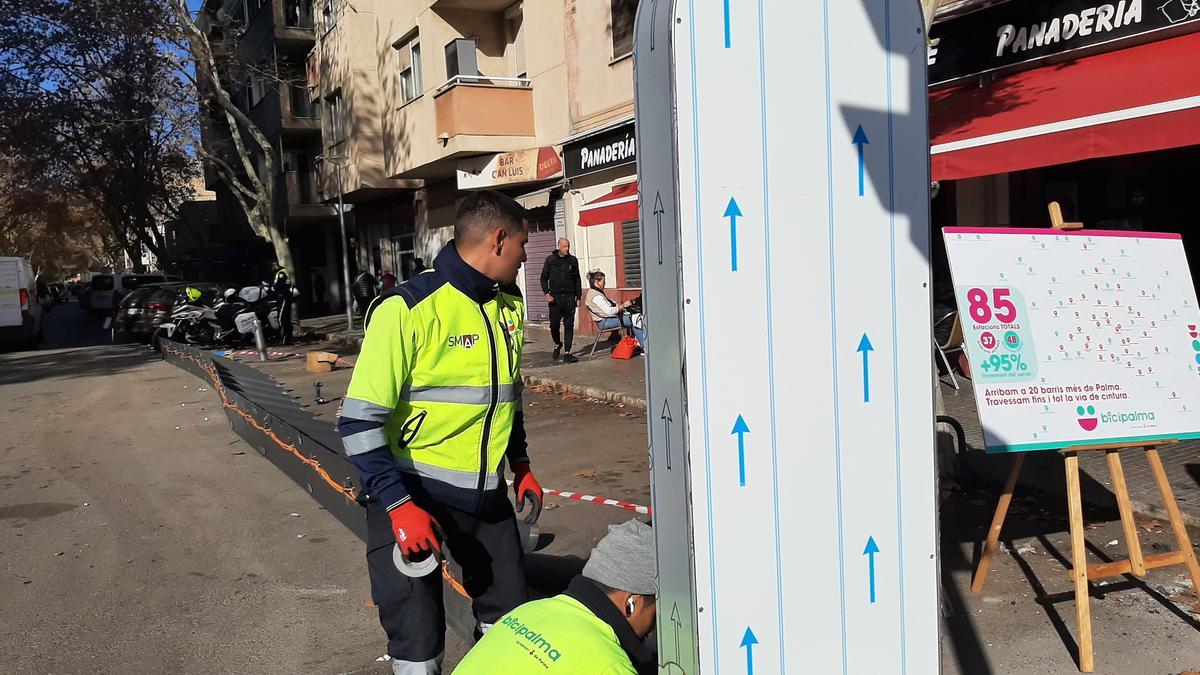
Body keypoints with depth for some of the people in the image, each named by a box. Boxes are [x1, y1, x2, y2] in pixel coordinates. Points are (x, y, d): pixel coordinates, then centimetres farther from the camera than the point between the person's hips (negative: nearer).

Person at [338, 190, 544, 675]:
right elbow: (359, 422, -18)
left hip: (487, 491, 7)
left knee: (508, 614, 15)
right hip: (412, 490, -6)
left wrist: (521, 466, 16)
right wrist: (399, 506, -22)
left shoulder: (510, 307, 4)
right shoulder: (408, 309, -19)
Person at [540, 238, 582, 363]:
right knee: (554, 325, 2)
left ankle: (567, 353, 1)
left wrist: (578, 297, 7)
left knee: (569, 325, -2)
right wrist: (546, 293, -8)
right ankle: (557, 344, 30)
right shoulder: (550, 260, 3)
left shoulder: (573, 260, 7)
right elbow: (544, 278, 6)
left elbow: (577, 279, 11)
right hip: (555, 297, -1)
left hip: (569, 297, 1)